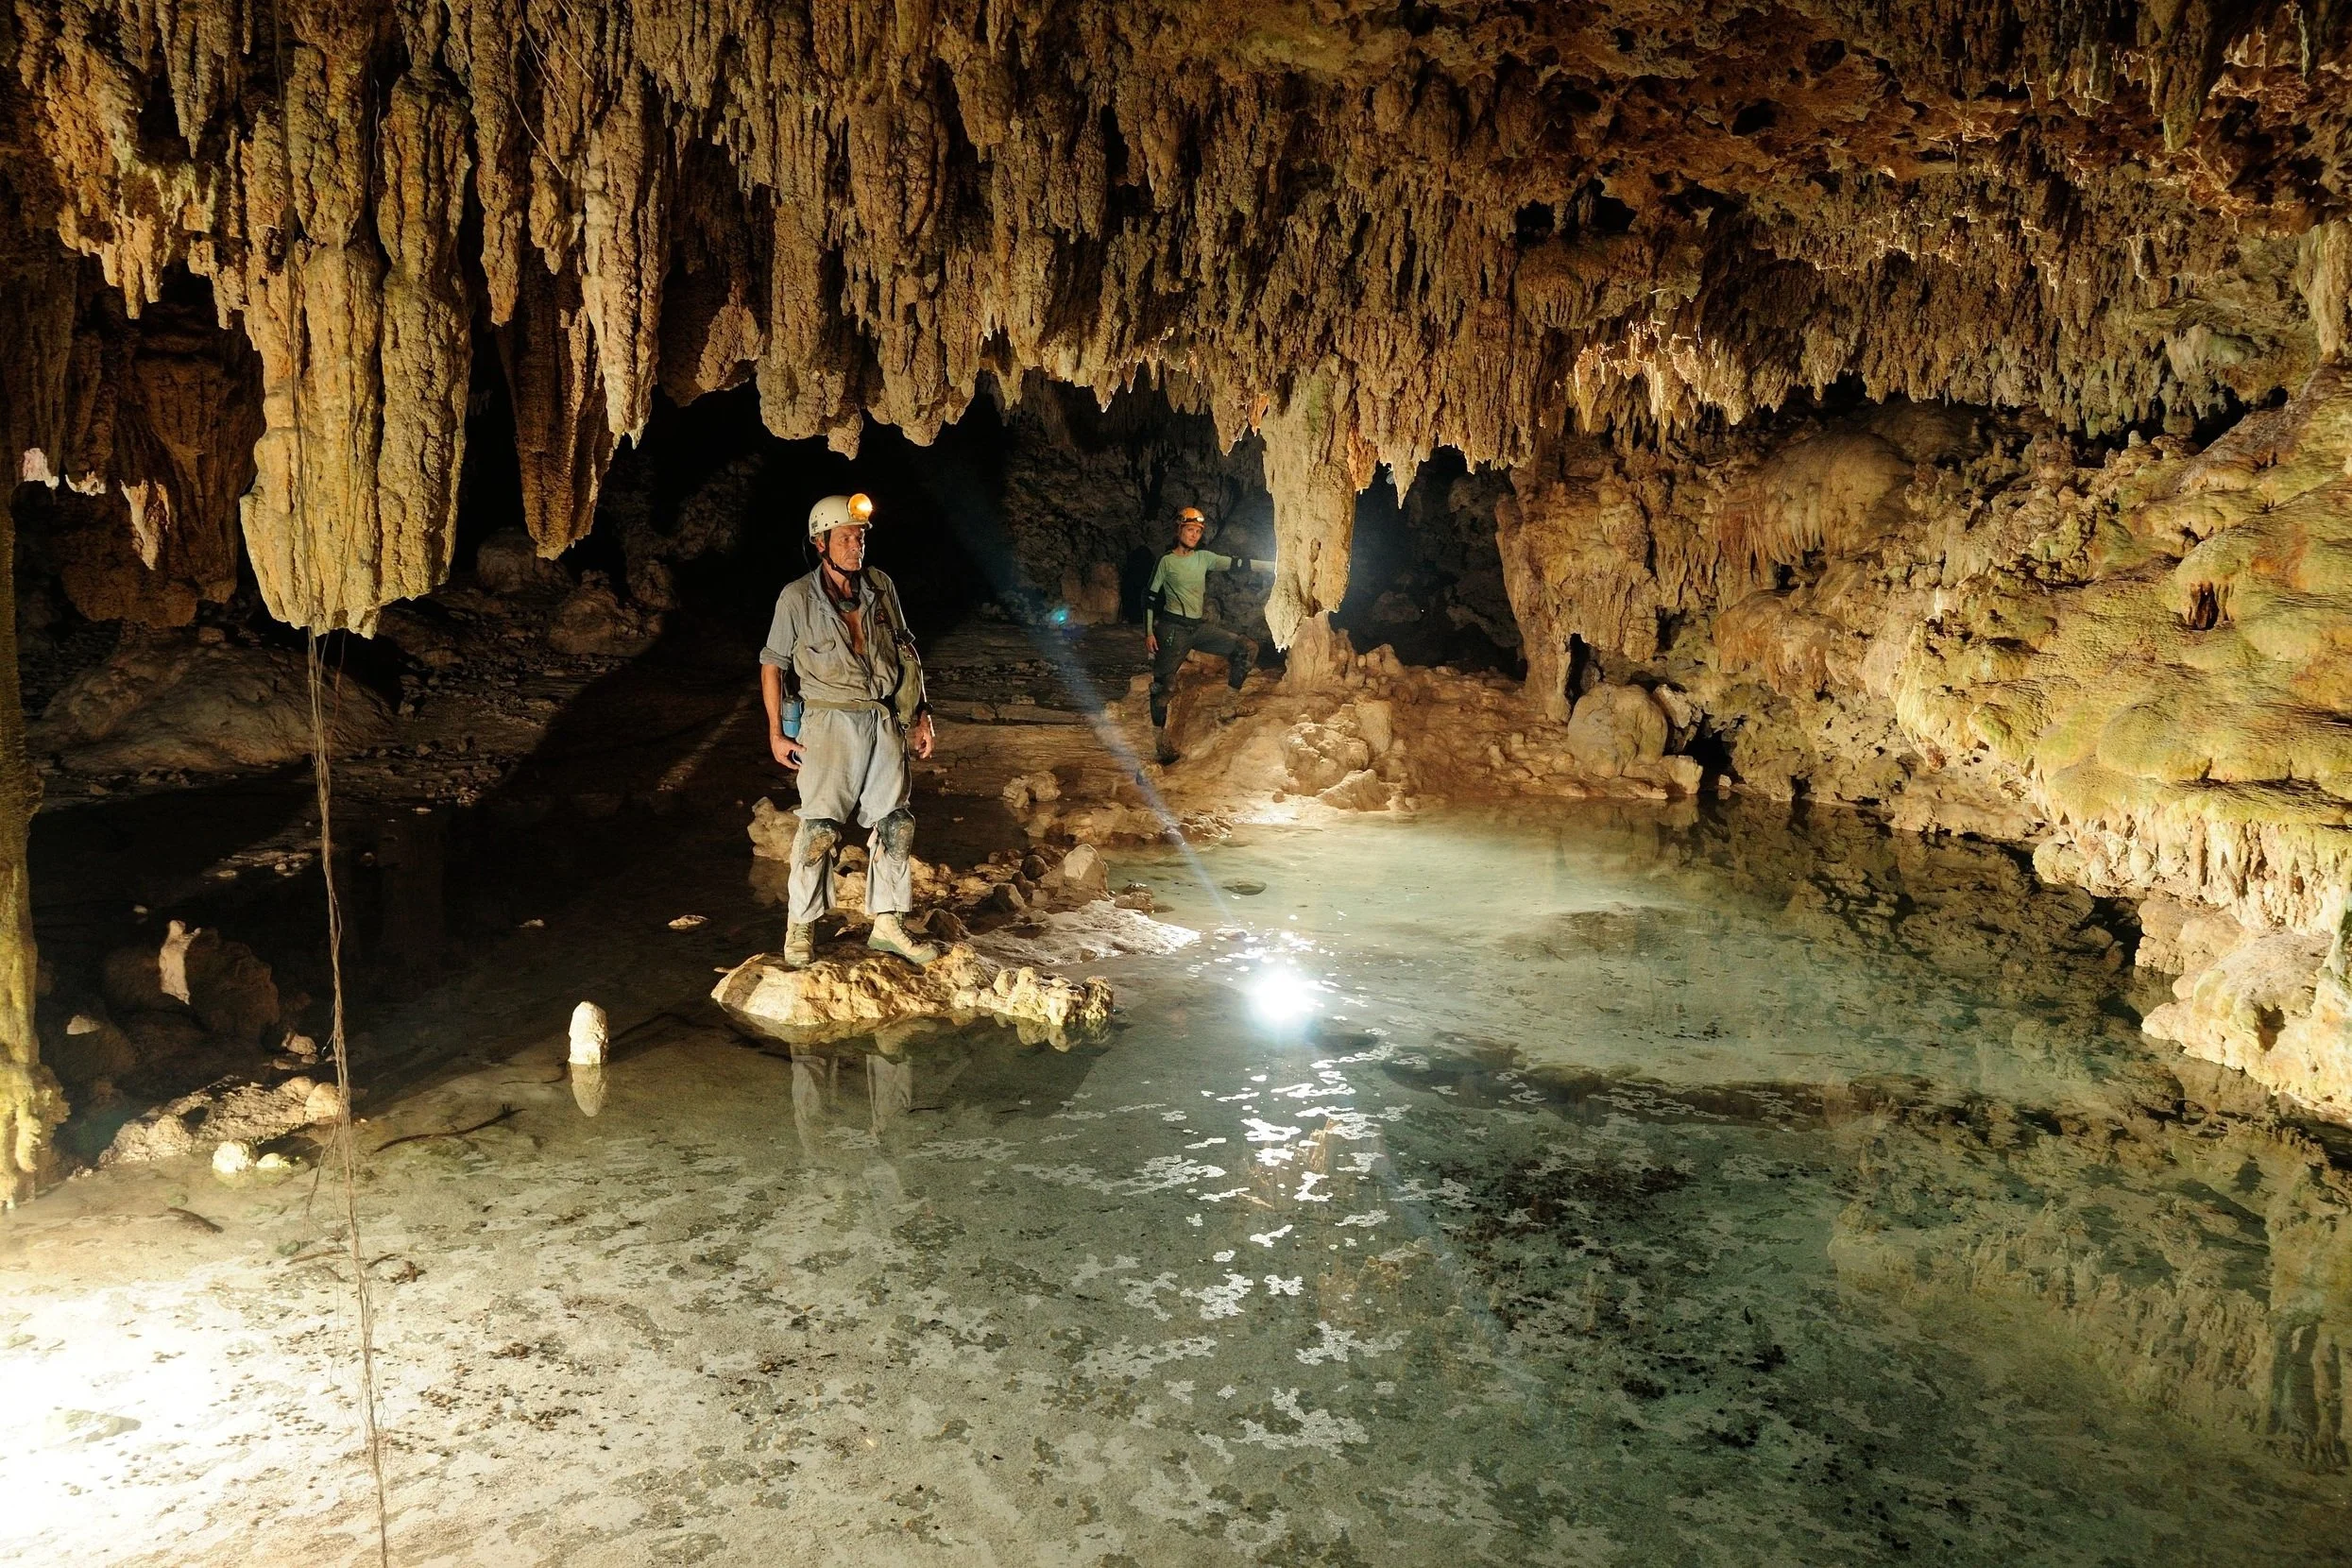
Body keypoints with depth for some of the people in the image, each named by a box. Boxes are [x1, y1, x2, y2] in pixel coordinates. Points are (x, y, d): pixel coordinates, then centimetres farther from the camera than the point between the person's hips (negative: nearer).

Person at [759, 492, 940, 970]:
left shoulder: (880, 588, 7)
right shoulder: (798, 597, -4)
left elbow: (905, 652, 15)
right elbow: (772, 664, 2)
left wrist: (920, 716, 12)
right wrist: (776, 734, -1)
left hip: (884, 719, 5)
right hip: (831, 720, -4)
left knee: (895, 822, 4)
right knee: (820, 824, -9)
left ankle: (887, 923, 15)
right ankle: (800, 928, 4)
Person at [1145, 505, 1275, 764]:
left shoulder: (1204, 558, 9)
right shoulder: (1167, 561, -2)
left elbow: (1235, 564, 3)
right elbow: (1150, 597, 0)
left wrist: (1274, 566, -4)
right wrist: (1148, 633, -6)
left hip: (1201, 627, 5)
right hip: (1174, 629, -5)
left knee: (1247, 648, -6)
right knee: (1164, 685, -7)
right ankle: (1160, 740, 4)